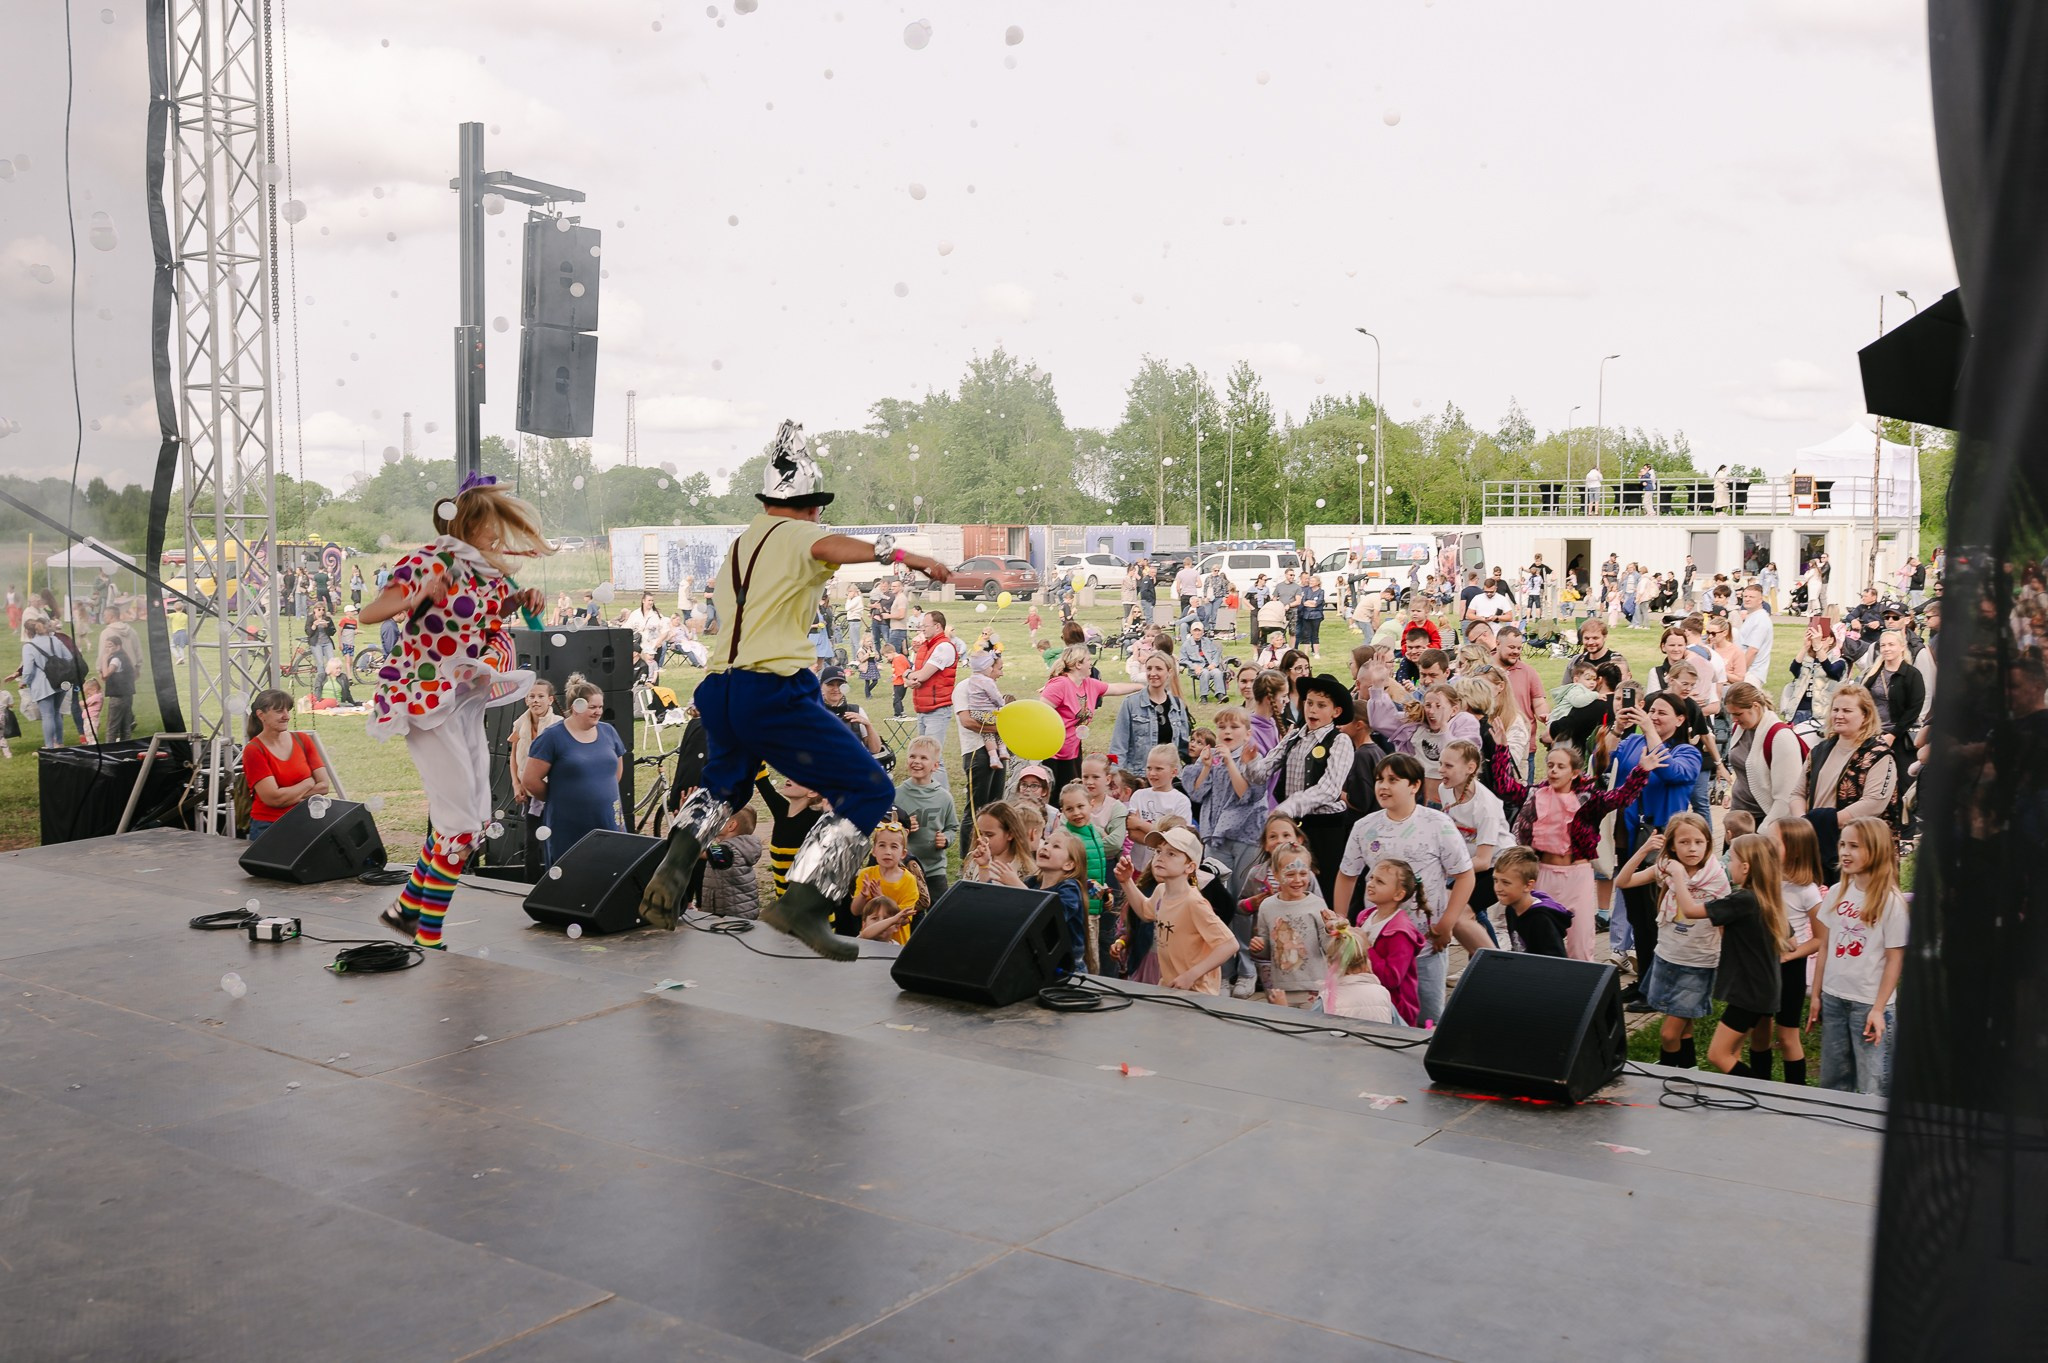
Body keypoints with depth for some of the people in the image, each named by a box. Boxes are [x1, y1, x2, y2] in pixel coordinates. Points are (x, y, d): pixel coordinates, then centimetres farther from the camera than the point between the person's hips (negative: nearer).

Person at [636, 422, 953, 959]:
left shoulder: (739, 543, 21)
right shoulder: (797, 535, -1)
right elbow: (829, 547, -24)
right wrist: (906, 556, -35)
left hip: (719, 688, 8)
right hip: (774, 692, -8)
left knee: (724, 781, 36)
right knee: (869, 790, -4)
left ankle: (677, 860, 9)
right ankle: (803, 902, -17)